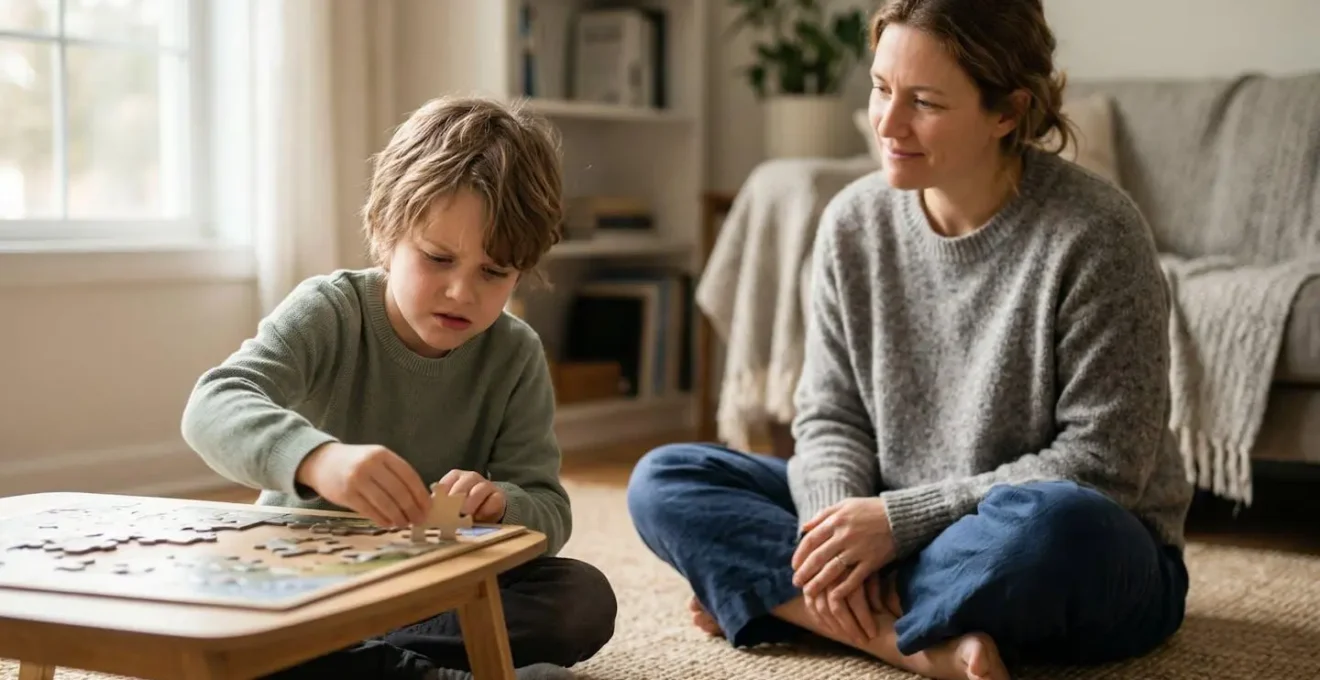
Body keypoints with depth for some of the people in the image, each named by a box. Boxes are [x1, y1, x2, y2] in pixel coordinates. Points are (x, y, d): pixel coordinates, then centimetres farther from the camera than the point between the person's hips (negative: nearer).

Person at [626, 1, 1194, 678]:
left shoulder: (1093, 234, -17)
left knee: (1052, 523, -41)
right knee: (664, 478, -7)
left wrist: (901, 518, -22)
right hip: (888, 535, 5)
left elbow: (1102, 464, -18)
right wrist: (839, 516, -20)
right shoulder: (854, 221, -2)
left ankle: (770, 596, -18)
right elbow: (831, 418, 2)